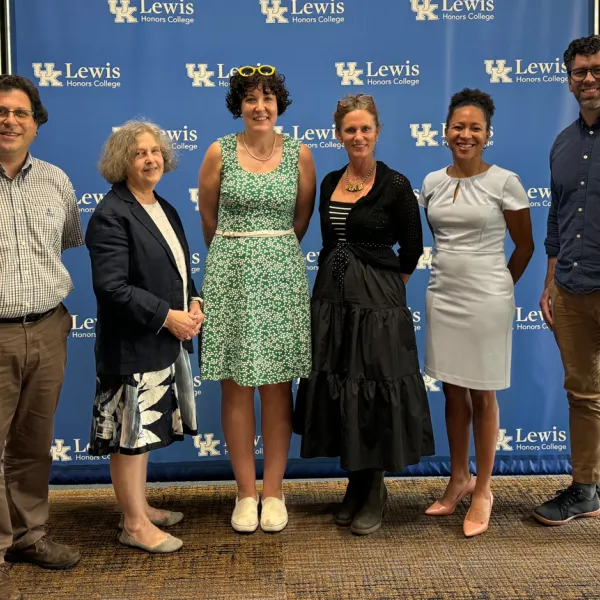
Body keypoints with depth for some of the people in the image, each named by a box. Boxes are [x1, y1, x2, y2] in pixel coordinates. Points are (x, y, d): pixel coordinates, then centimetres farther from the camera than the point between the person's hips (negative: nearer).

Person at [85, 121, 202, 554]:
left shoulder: (165, 209, 14)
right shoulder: (111, 215, -14)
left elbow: (180, 270, 21)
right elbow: (111, 287, -21)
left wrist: (193, 303, 2)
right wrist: (167, 316, -21)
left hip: (166, 342, 9)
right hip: (132, 345, -9)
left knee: (146, 429, 18)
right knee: (131, 433, 1)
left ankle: (141, 506, 31)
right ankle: (134, 524, 13)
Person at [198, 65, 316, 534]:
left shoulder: (299, 154, 3)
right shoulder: (219, 152, 1)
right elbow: (209, 218, 11)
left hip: (281, 274, 1)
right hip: (230, 274, 0)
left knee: (277, 386, 4)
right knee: (236, 386, 2)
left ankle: (274, 492, 17)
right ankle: (246, 493, 16)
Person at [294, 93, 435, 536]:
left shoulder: (395, 185, -7)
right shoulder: (330, 183, 9)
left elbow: (411, 250, -2)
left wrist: (385, 290, 6)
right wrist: (339, 282, 14)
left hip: (377, 305, -5)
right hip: (331, 299, 6)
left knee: (375, 392, 1)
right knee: (336, 389, 10)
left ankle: (376, 491, 18)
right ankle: (357, 483, 27)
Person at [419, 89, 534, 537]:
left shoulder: (505, 182, -6)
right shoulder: (432, 183, 6)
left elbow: (525, 245, 2)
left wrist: (499, 287, 10)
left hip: (485, 300, -4)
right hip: (442, 296, 4)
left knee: (481, 395, 4)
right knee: (453, 392, 12)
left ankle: (483, 490, 18)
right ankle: (459, 479, 27)